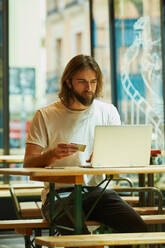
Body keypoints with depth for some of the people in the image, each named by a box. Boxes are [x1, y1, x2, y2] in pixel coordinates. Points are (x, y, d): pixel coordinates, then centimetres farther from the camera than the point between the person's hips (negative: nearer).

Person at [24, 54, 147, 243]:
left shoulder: (108, 112, 12)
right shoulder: (45, 116, 3)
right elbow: (28, 164, -2)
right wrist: (53, 155, -24)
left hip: (97, 190, 3)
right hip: (59, 192, -3)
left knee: (137, 228, -23)